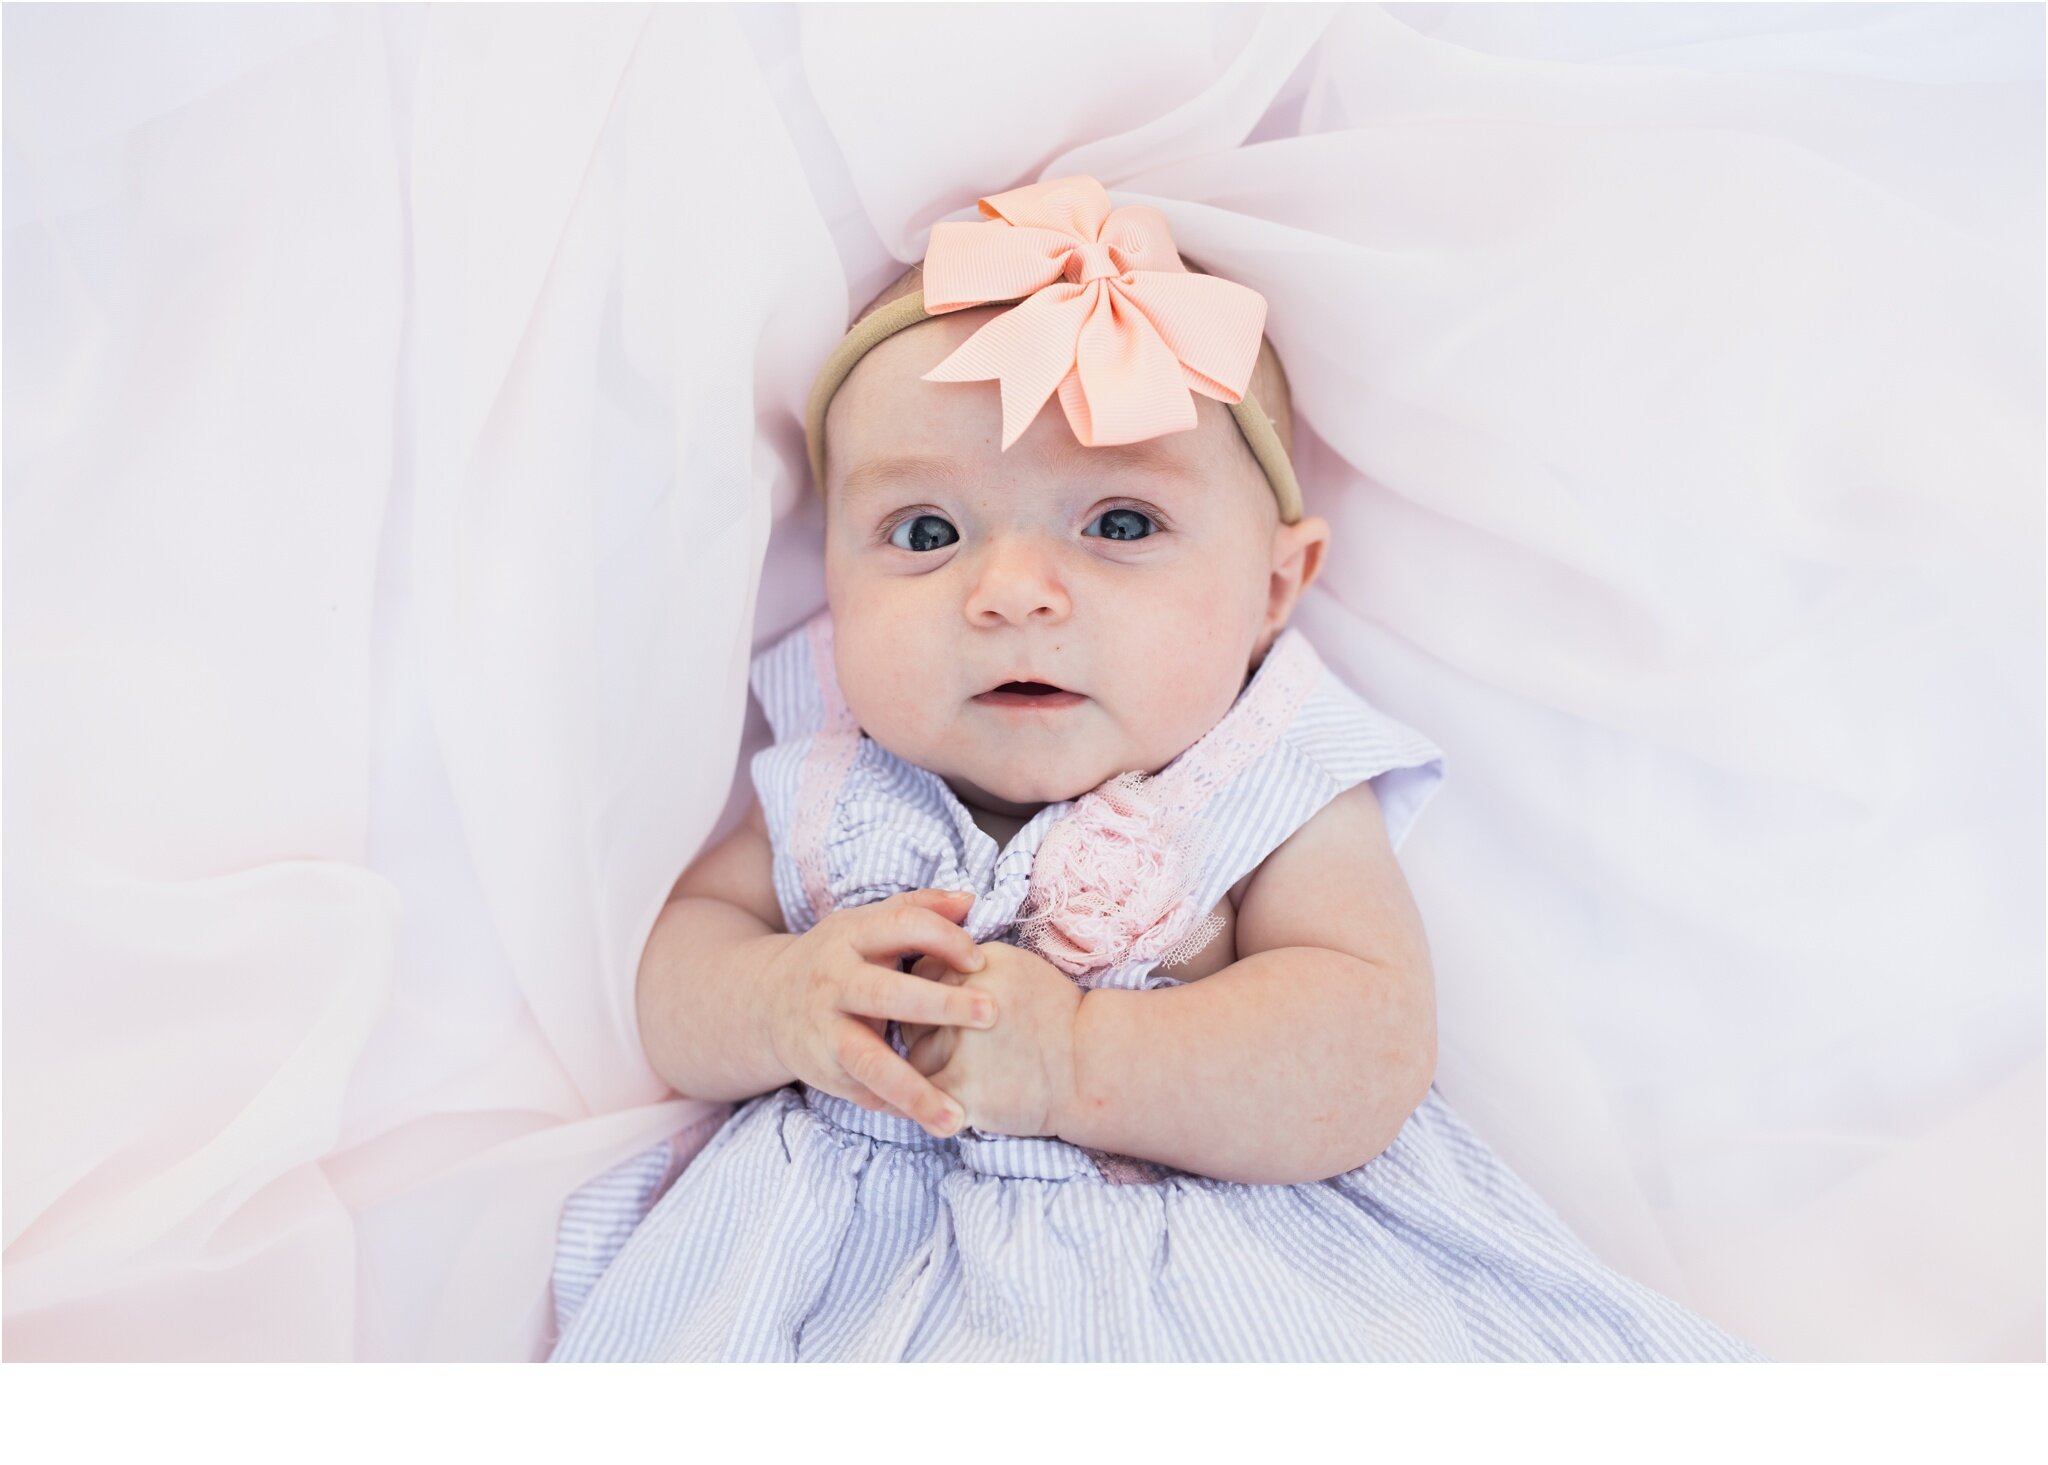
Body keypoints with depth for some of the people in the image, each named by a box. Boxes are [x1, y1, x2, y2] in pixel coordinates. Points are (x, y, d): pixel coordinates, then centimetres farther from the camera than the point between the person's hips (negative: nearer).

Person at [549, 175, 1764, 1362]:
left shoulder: (1276, 796, -8)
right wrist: (785, 1004, -20)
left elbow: (1366, 1058, -19)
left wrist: (1071, 1061, -29)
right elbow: (674, 979, 3)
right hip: (871, 1270, 3)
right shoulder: (833, 786, 1)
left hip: (1218, 1284, -2)